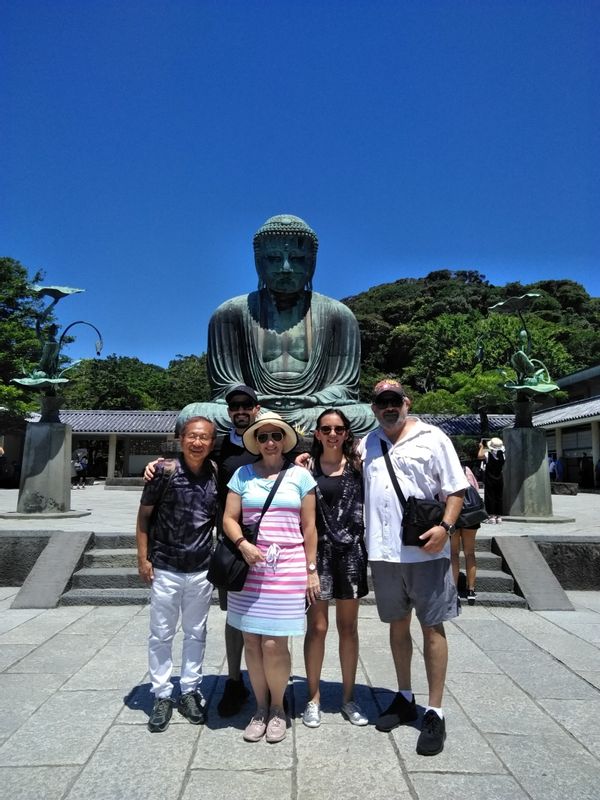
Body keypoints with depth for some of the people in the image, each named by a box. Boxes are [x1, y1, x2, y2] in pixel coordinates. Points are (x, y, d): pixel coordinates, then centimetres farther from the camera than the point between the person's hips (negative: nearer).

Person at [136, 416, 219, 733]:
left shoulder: (217, 475, -4)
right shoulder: (164, 472, -10)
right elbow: (144, 515, -4)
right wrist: (143, 558, -6)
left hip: (201, 569, 2)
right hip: (165, 568, -2)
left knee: (196, 633, 14)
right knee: (161, 634, 9)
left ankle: (190, 691, 29)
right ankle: (162, 696, 25)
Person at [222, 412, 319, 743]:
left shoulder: (300, 475, 4)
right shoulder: (243, 474, 7)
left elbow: (309, 526, 5)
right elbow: (229, 518, 5)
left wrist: (312, 569, 3)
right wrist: (242, 544, -13)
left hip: (288, 567, -2)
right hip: (249, 567, 2)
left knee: (274, 644, -2)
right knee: (252, 642, 8)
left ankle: (277, 708, 23)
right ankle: (260, 707, 29)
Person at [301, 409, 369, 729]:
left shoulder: (358, 465, 5)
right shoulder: (308, 467, 2)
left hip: (351, 551, 2)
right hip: (317, 551, -1)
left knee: (348, 628, 13)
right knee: (317, 627, 5)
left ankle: (348, 697, 28)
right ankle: (313, 697, 23)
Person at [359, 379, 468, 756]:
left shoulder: (432, 438, -2)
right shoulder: (366, 444, 11)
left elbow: (456, 489, -3)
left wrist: (445, 527, -19)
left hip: (426, 551, -4)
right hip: (384, 552, 4)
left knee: (432, 628, 4)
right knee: (397, 625, 17)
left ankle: (435, 713, 16)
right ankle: (405, 698, 33)